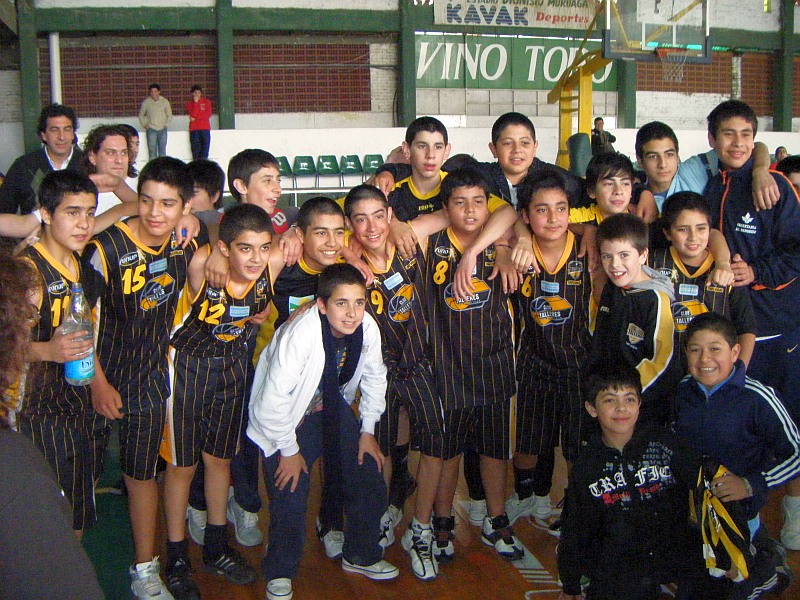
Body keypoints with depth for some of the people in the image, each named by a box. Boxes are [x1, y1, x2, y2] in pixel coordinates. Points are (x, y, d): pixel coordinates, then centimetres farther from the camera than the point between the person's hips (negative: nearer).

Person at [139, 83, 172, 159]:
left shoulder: (165, 101, 2)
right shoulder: (146, 102, 1)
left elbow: (169, 115, 9)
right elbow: (141, 115, 12)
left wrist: (166, 125, -1)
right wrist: (144, 125, 2)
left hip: (162, 129, 1)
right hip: (151, 130, -1)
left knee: (162, 151, 3)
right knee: (152, 150, -3)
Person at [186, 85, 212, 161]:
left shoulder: (206, 102, 11)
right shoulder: (189, 103, 9)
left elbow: (208, 115, 0)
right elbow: (193, 114, -7)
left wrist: (195, 118, -6)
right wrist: (196, 102, -8)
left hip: (205, 129, 0)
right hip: (194, 129, 0)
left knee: (204, 149, -7)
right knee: (195, 151, -5)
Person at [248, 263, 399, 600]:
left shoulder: (368, 328, -18)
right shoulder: (299, 335, -34)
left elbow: (374, 377, 2)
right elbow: (273, 400, -27)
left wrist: (367, 431, 5)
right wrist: (289, 451, -17)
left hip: (334, 408, 5)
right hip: (288, 418, -5)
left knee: (369, 481, 4)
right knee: (290, 496, -10)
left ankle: (361, 556, 29)